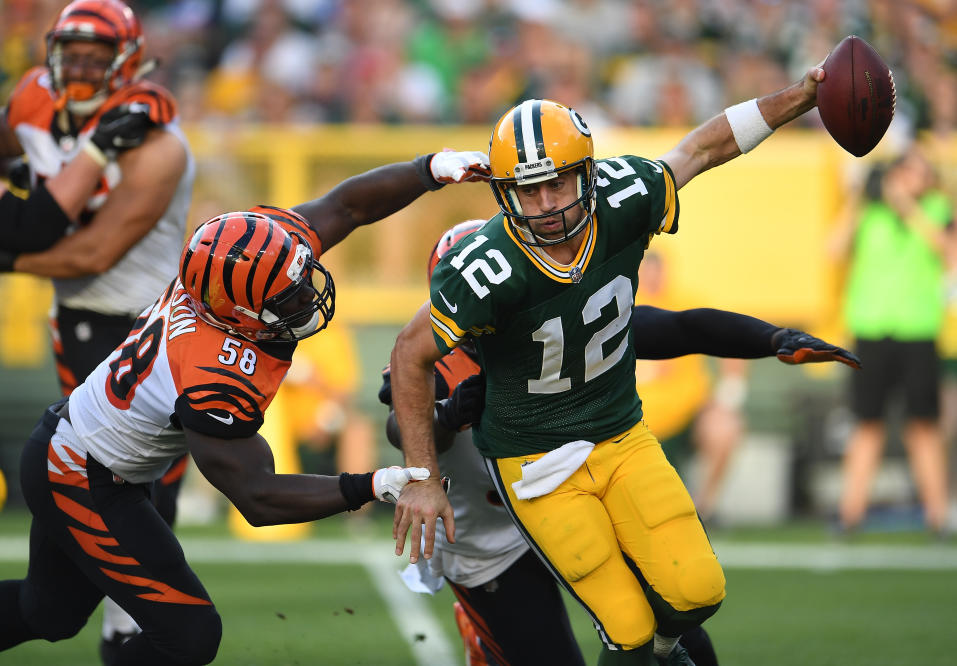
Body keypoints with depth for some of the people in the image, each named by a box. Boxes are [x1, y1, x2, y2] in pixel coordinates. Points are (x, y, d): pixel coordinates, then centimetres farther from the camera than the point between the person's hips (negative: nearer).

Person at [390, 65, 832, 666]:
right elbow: (412, 355, -15)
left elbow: (702, 148, 0)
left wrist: (806, 93, 2)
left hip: (624, 437, 4)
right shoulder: (490, 271, -29)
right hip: (539, 464, -4)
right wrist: (421, 480, -14)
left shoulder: (620, 201, -18)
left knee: (698, 592, -8)